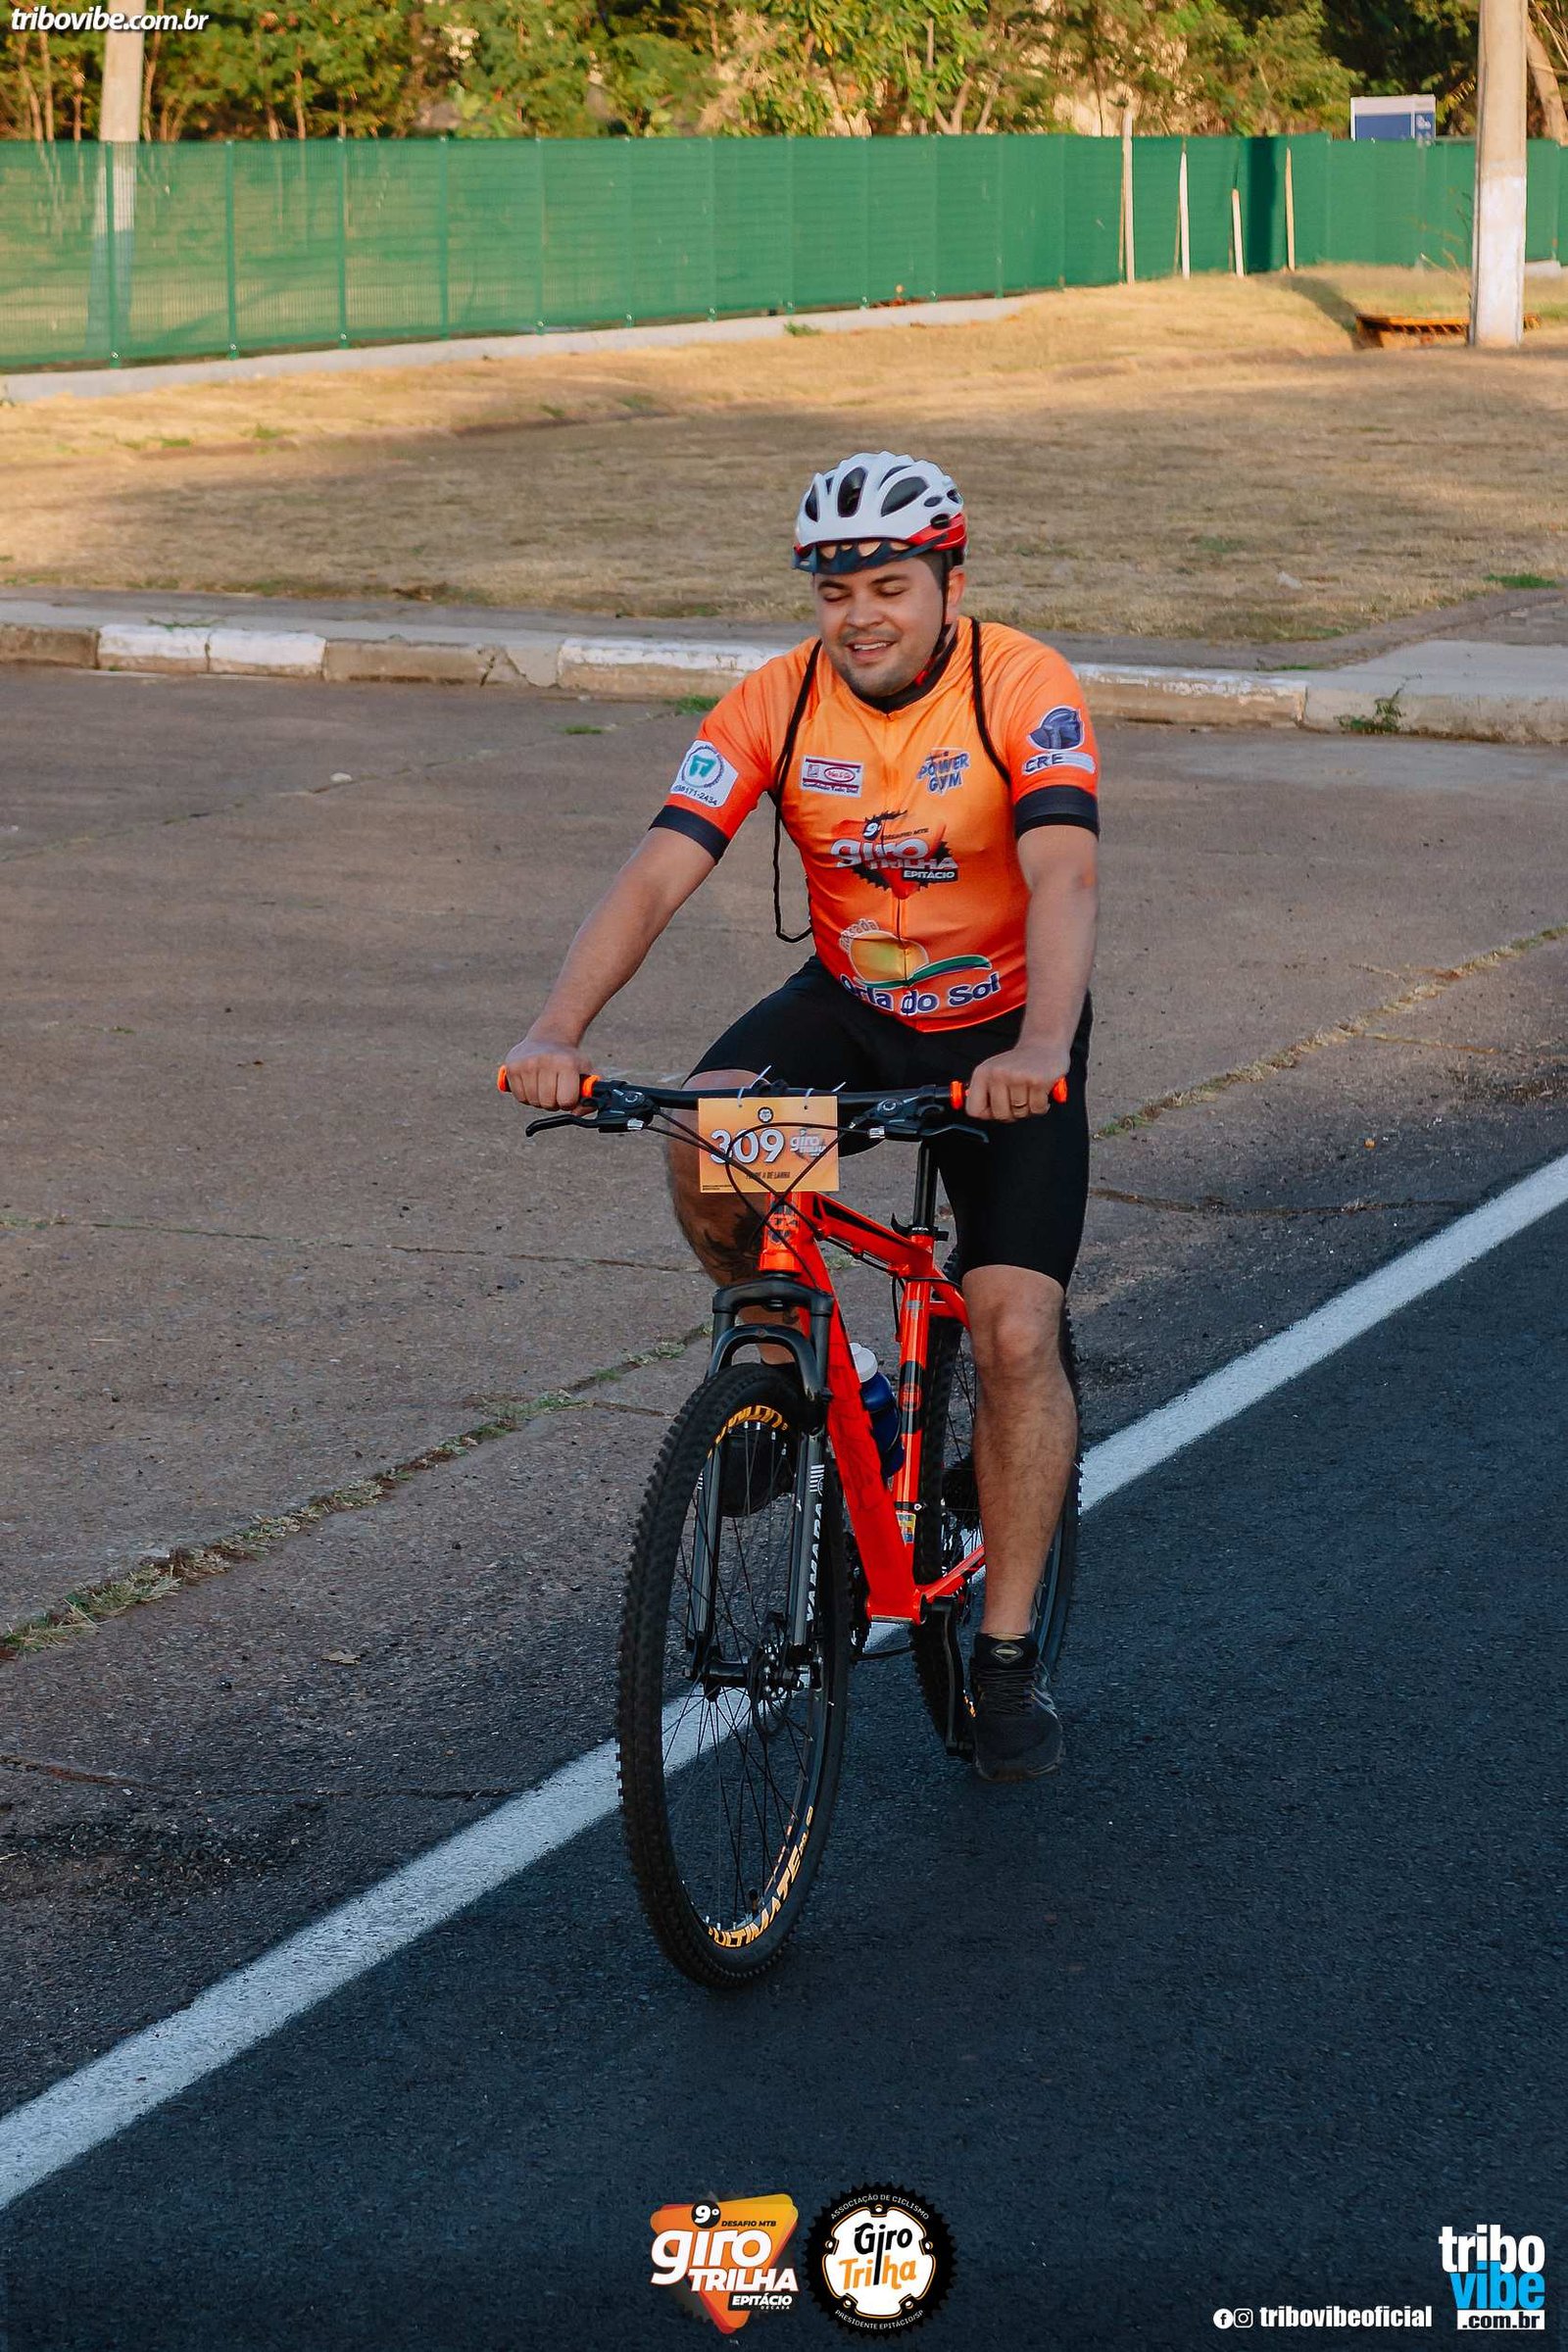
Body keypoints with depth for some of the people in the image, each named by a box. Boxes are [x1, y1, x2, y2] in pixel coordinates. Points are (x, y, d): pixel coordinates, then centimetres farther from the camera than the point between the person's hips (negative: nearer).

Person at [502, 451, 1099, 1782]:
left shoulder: (1025, 691, -22)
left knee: (1016, 1335, -13)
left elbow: (1063, 879, -36)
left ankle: (1009, 1655, 3)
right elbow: (657, 875, -23)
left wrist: (1040, 1046, -55)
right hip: (850, 1006, 2)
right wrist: (558, 1031, -40)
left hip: (1004, 1034, -2)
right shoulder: (776, 707, -14)